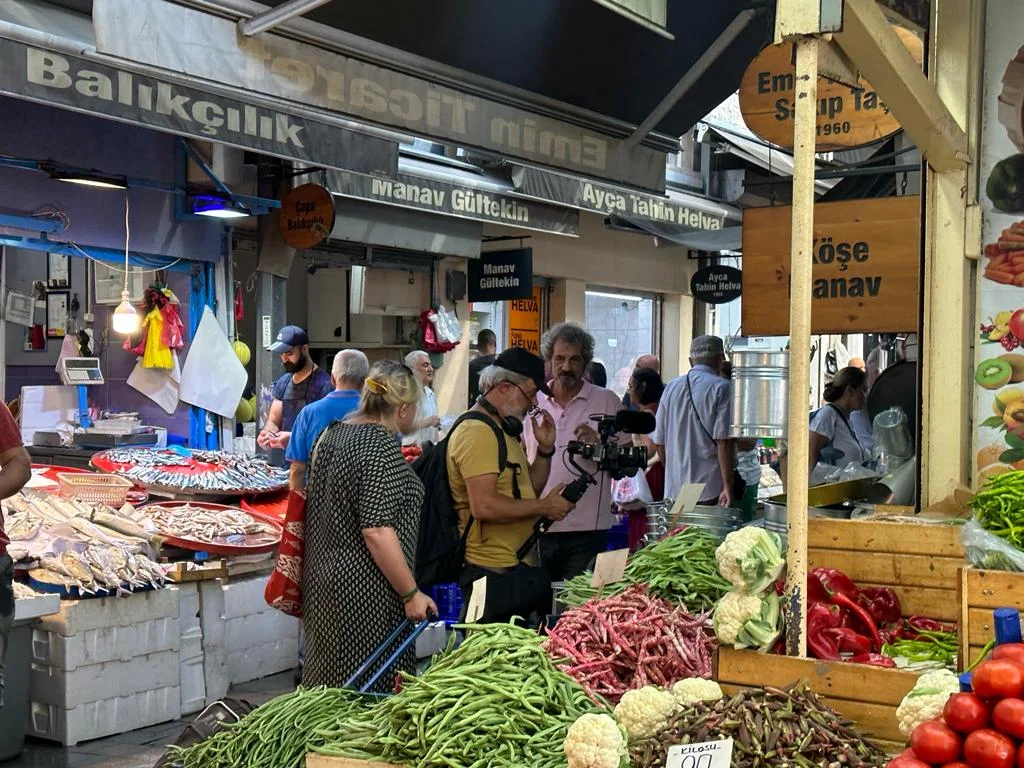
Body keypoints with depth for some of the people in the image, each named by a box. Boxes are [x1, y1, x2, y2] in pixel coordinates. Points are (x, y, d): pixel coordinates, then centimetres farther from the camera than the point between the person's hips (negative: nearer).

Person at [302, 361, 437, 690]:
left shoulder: (333, 432, 8)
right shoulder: (382, 448, -19)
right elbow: (377, 531, -23)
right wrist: (411, 594, -17)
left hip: (322, 574, 9)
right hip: (362, 587, -9)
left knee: (329, 681, 17)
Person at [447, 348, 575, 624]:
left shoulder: (505, 430, 17)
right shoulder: (476, 432, -17)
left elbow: (527, 491, 22)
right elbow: (484, 506, -26)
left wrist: (545, 449, 7)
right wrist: (544, 507, -16)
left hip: (516, 566, 11)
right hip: (492, 571, -11)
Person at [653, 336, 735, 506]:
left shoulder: (671, 387, 10)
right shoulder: (721, 388, -6)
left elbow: (658, 441, 14)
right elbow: (723, 441, -13)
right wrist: (728, 486, -12)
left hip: (674, 488, 5)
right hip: (710, 487, -5)